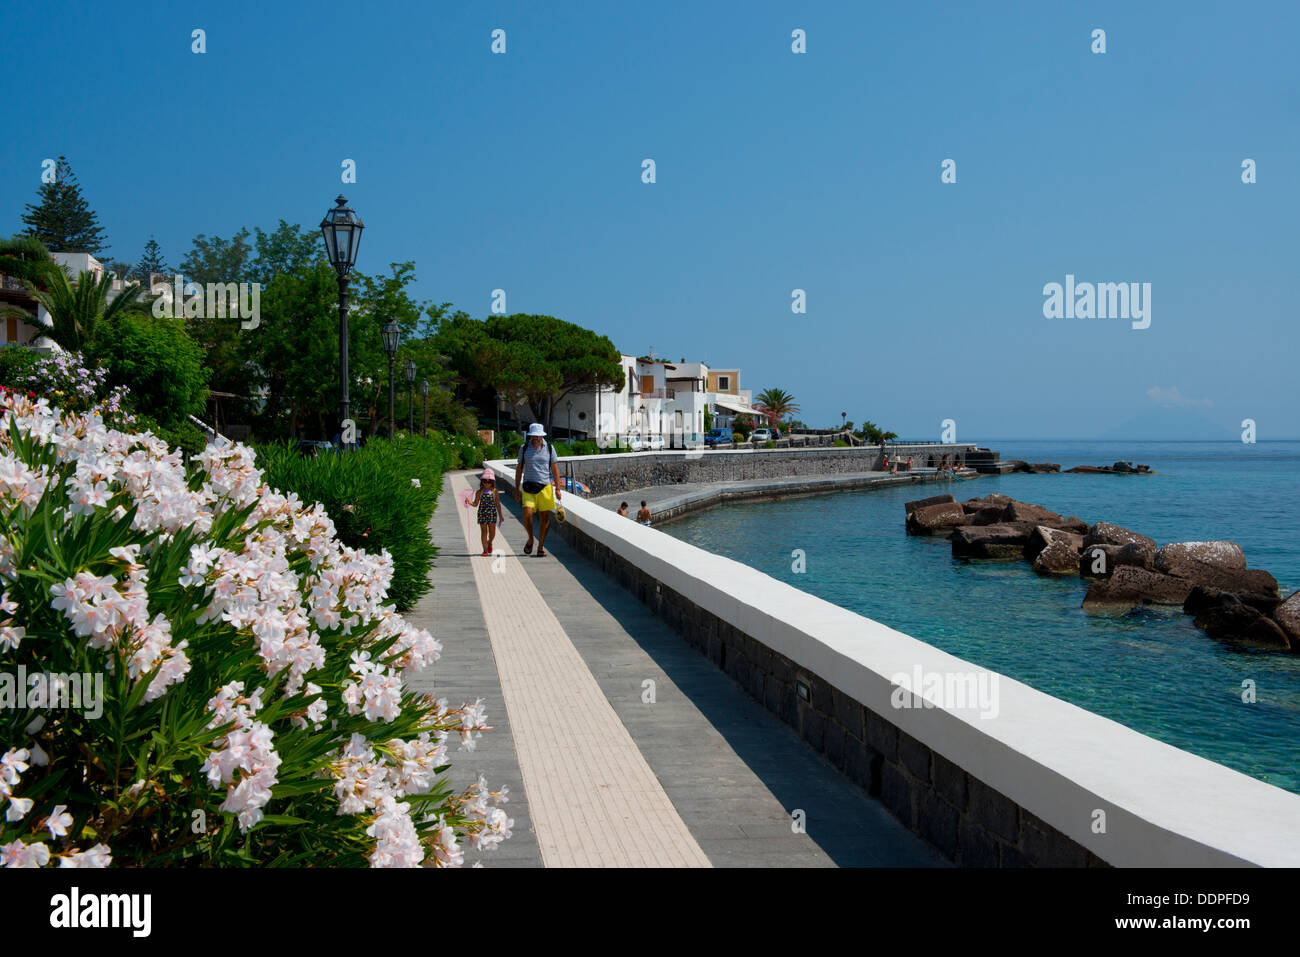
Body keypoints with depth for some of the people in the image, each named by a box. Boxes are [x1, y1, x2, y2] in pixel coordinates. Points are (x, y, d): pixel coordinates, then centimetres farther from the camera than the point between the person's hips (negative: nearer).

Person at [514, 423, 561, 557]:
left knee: (545, 517, -1)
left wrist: (557, 488, -2)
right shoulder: (524, 448, 4)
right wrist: (517, 489, 4)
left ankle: (541, 547, 9)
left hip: (545, 486, 0)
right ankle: (530, 539, 11)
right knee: (527, 514, -15)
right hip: (528, 486, 0)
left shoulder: (549, 448, 4)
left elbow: (555, 468, 5)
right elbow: (519, 468, 8)